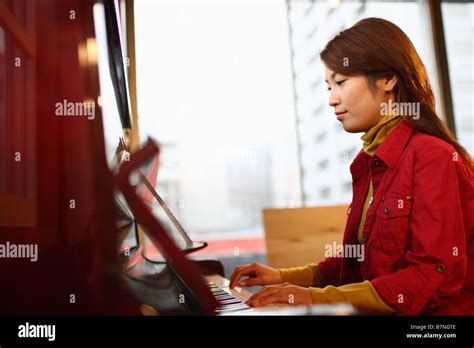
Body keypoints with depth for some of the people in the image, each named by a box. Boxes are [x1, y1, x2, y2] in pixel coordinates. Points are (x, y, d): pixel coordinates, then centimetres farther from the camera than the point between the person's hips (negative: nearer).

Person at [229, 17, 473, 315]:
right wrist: (286, 278, 5)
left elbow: (434, 277, -18)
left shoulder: (433, 157, -13)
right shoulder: (370, 160, 10)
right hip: (373, 311, 6)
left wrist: (321, 298, -20)